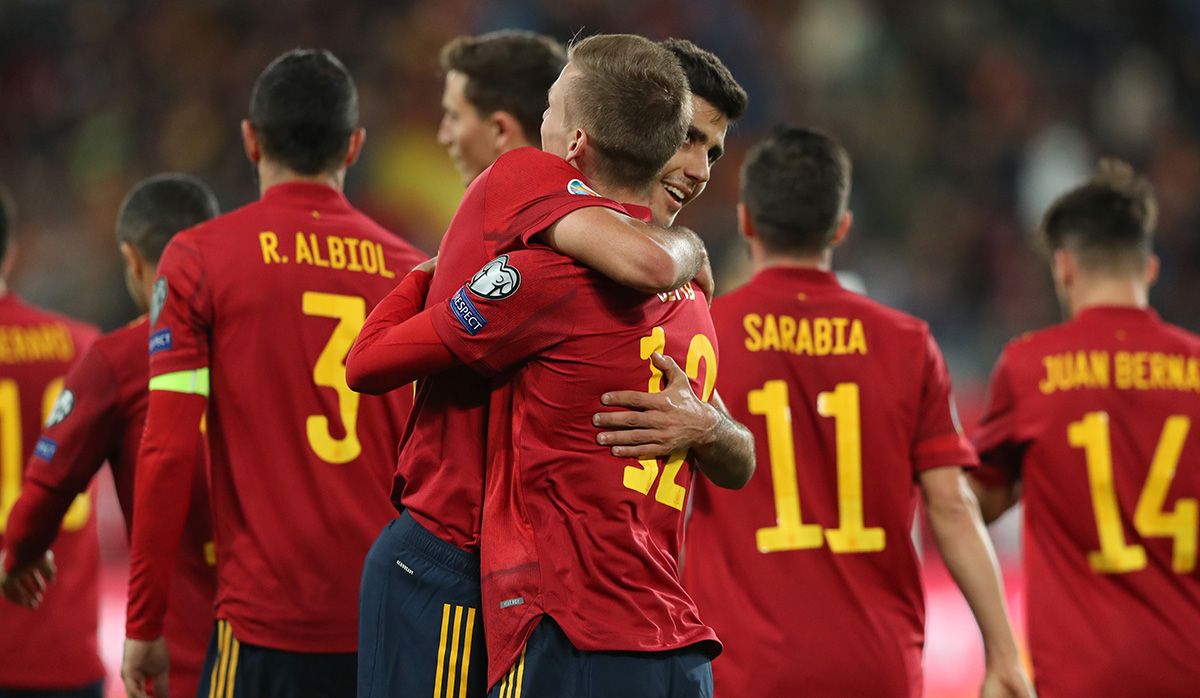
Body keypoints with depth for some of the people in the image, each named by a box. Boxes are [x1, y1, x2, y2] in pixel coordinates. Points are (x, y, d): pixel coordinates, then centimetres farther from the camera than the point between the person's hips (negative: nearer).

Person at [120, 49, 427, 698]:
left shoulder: (198, 258, 0)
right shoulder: (411, 272, 9)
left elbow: (168, 449, -5)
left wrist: (143, 624, 1)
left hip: (268, 622, -3)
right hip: (388, 627, 4)